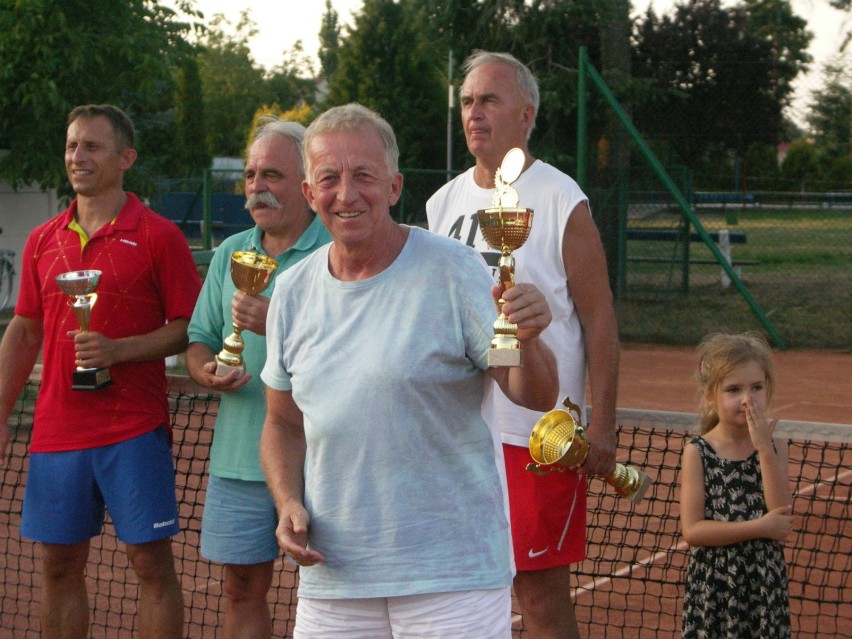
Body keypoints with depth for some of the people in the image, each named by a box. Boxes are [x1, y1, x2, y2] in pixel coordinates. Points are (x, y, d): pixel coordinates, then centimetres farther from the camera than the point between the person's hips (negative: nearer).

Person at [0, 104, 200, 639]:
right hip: (56, 430, 5)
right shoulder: (43, 241, 12)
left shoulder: (158, 236, -3)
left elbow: (189, 327, -5)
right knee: (60, 565, 9)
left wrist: (117, 349, -18)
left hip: (134, 429, -5)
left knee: (152, 561, -2)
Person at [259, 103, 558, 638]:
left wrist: (527, 341, -31)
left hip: (451, 570, -4)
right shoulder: (293, 291, 6)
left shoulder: (451, 270, -8)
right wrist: (288, 504, 0)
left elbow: (536, 397, -10)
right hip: (331, 573, 4)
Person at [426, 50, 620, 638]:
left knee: (541, 591, -3)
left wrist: (602, 426, -12)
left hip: (538, 434, -6)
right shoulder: (445, 202, 11)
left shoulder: (561, 202, -6)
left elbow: (600, 319, -7)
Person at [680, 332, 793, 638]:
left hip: (764, 582, 2)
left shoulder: (775, 447, 2)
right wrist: (760, 527, -15)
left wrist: (765, 449, -15)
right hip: (713, 584, -2)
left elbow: (781, 518, -11)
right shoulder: (697, 453, -5)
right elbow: (692, 530, -13)